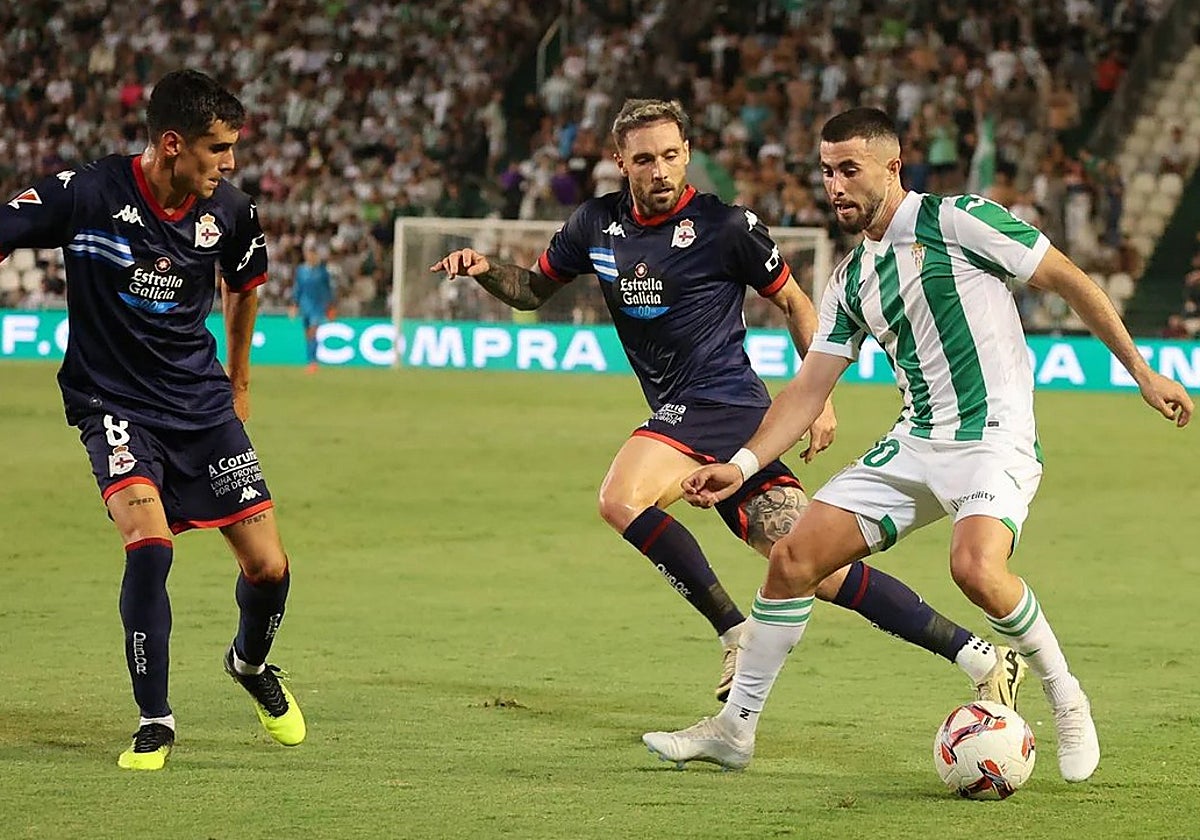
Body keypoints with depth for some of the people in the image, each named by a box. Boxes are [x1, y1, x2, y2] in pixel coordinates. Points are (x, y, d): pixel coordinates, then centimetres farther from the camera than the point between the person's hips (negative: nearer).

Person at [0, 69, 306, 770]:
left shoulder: (229, 211, -5)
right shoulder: (86, 196, -18)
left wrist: (239, 382, 25)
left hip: (202, 402, 4)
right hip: (113, 403, -4)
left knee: (268, 567, -2)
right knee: (150, 540, -27)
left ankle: (251, 663, 35)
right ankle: (155, 723, -11)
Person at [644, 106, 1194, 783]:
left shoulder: (955, 220, -7)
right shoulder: (852, 281, 14)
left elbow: (1068, 279, -4)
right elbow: (810, 389, 14)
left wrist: (1142, 372, -5)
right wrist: (741, 465, 0)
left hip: (994, 438, -7)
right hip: (915, 444, 7)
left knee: (976, 568, -33)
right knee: (793, 558, -1)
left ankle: (1066, 700, -9)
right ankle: (735, 728, 11)